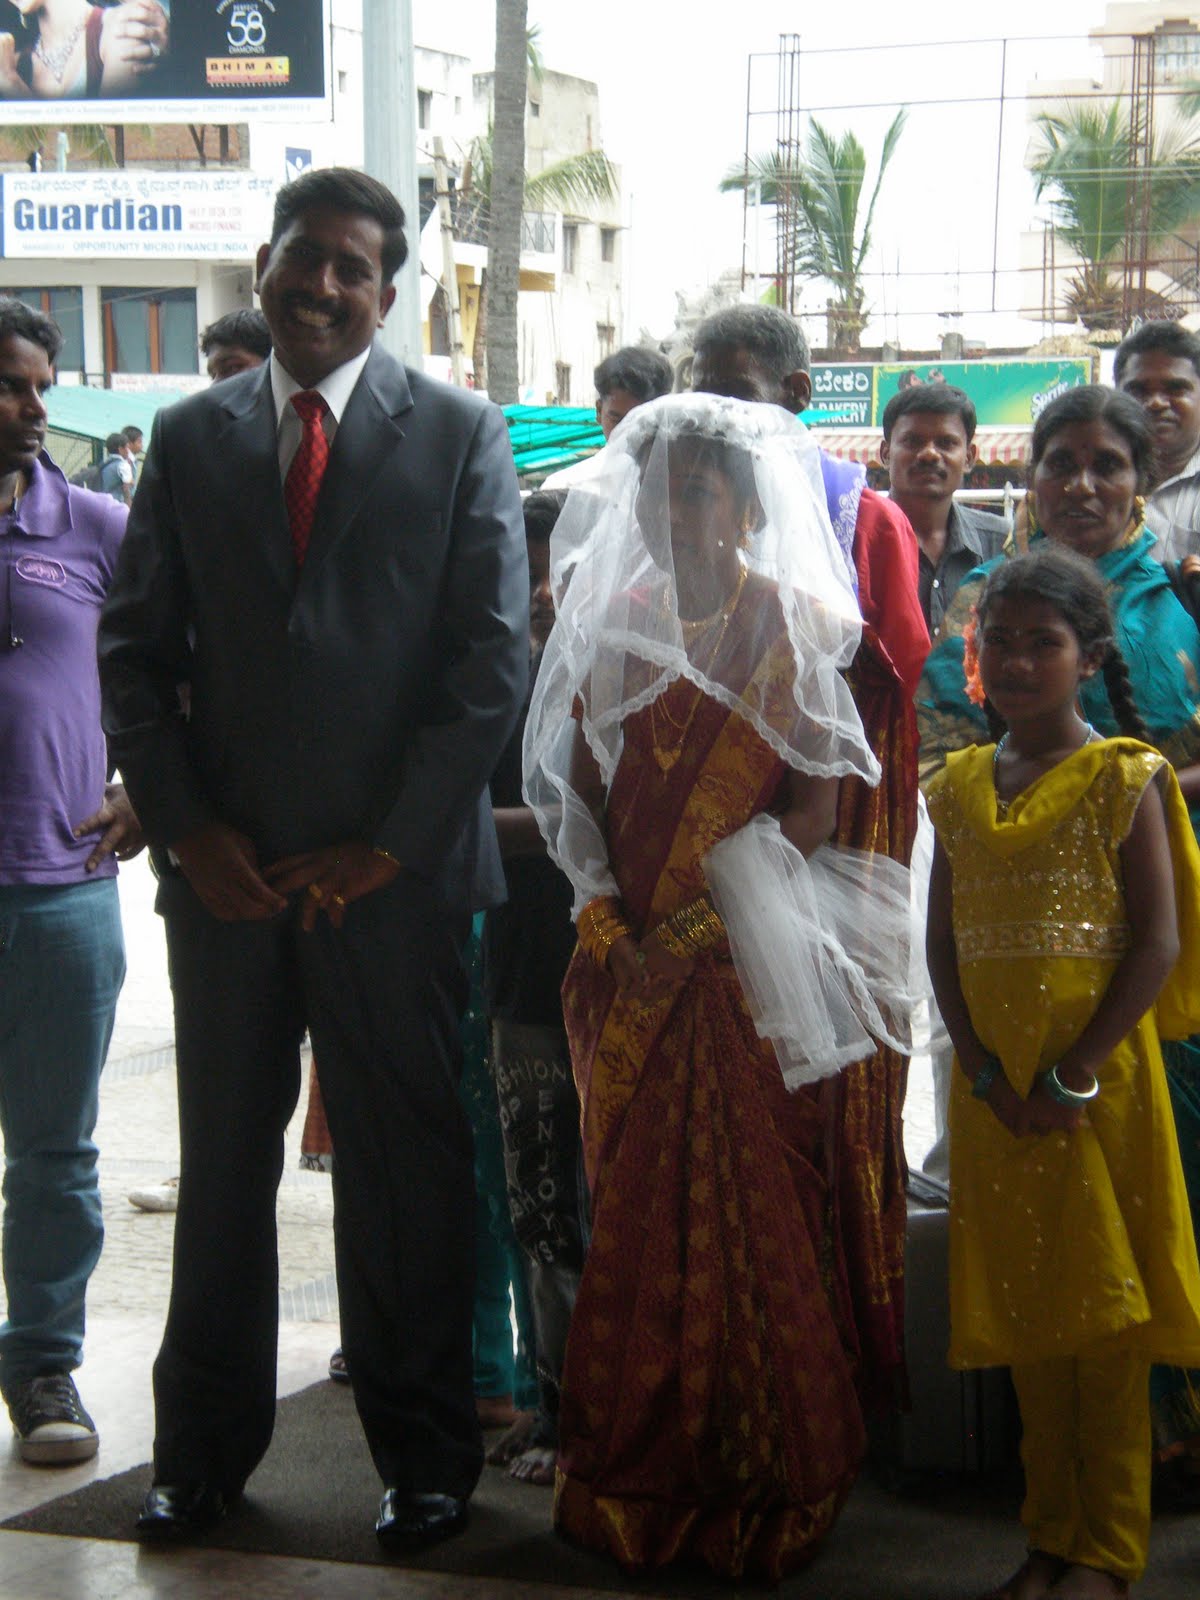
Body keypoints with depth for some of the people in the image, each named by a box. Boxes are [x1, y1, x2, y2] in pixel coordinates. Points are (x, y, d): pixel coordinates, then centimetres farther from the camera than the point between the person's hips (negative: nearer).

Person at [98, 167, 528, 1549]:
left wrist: (388, 844, -9)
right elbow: (134, 649, 8)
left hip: (395, 873, -2)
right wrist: (185, 827, -4)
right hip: (227, 870, 3)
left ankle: (423, 1456, 21)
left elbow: (491, 656, -3)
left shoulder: (459, 435, 2)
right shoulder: (189, 438, 10)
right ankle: (204, 1449, 26)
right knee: (221, 1166, 11)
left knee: (406, 1169, 6)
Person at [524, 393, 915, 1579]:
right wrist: (609, 924, -3)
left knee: (748, 1204, -1)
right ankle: (643, 1471, 19)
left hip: (742, 959, -3)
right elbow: (579, 787, 10)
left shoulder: (792, 628, -1)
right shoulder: (611, 626, 9)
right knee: (634, 1207, 7)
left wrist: (695, 923, -11)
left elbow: (814, 806, -6)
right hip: (629, 965, 4)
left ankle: (762, 1481, 12)